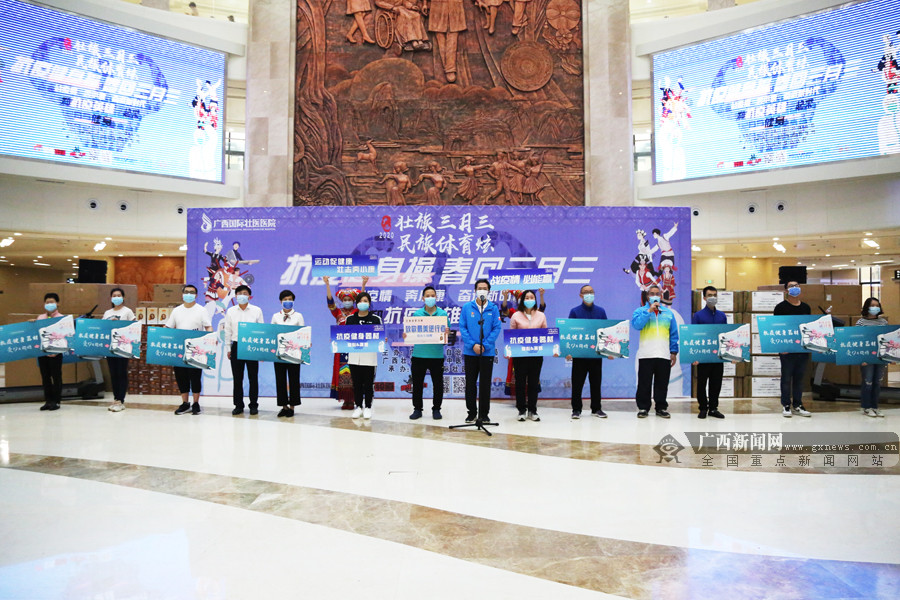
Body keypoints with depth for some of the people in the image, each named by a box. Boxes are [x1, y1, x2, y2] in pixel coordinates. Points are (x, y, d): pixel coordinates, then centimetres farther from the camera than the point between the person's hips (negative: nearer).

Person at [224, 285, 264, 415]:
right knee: (237, 377, 5)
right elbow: (228, 331, 10)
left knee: (253, 377, 3)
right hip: (236, 347, 2)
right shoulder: (231, 311, 7)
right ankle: (238, 405, 14)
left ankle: (254, 405, 12)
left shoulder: (257, 310, 2)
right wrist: (228, 348, 5)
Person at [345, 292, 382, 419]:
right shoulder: (350, 319, 10)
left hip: (369, 356, -2)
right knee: (356, 383, 8)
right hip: (354, 355, 2)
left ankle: (368, 407, 16)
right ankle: (358, 406, 20)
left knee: (368, 383, 3)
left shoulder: (376, 319, 3)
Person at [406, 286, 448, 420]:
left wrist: (446, 334, -19)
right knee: (417, 383, 7)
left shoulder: (443, 314, 3)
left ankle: (436, 409, 21)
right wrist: (406, 336, -13)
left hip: (437, 355, -1)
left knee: (438, 384, 6)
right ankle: (417, 409, 20)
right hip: (419, 354, 1)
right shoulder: (416, 314, 6)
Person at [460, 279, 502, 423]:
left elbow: (496, 329, -3)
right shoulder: (467, 307, 2)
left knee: (485, 384, 6)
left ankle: (484, 414, 16)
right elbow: (462, 327, -2)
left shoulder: (493, 308, 2)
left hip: (488, 352, 0)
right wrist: (473, 345, -13)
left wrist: (485, 345, -13)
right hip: (470, 352, 0)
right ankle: (471, 413, 18)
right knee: (470, 383, 6)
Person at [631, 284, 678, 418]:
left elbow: (674, 334, 12)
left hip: (664, 355, 2)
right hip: (645, 355, -2)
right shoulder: (640, 311, 5)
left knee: (662, 384, 8)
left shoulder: (668, 312, 12)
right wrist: (649, 311, -15)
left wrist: (674, 352, 6)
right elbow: (636, 325, -14)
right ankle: (643, 408, 11)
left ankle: (661, 408, 18)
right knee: (644, 383, 2)